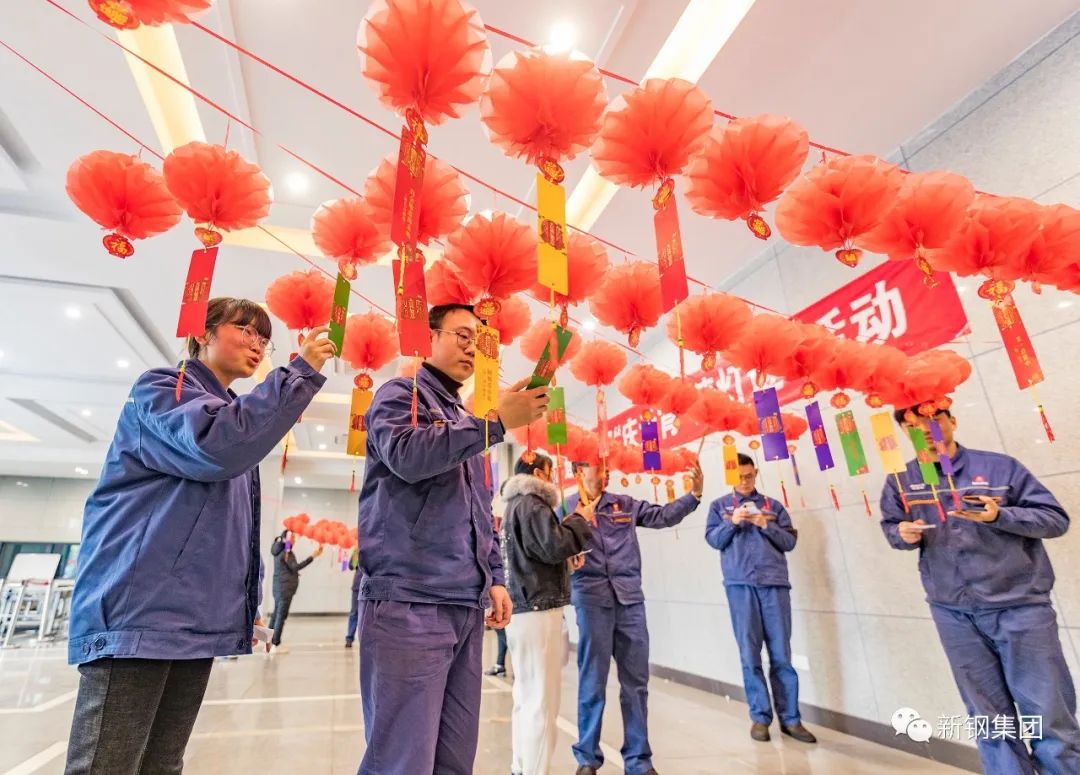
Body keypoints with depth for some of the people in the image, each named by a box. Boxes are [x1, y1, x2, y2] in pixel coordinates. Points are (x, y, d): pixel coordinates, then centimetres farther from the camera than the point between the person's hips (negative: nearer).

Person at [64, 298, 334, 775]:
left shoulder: (233, 415, 20)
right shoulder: (160, 388, -3)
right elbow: (216, 446, -27)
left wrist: (247, 600, 15)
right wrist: (301, 372, -22)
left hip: (199, 619, 8)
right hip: (139, 613, -8)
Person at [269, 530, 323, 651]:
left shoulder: (279, 551, 13)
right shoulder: (286, 552, -15)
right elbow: (295, 567, -23)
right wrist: (312, 556, -28)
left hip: (279, 587, 9)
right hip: (285, 587, -9)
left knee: (276, 614, 13)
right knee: (281, 615, -6)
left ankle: (269, 643, 17)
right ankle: (275, 645, -4)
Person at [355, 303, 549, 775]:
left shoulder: (467, 422, 21)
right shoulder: (400, 394, 1)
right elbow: (407, 455, -21)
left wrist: (494, 577, 12)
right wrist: (497, 421, -20)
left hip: (467, 607, 7)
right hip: (408, 604, -7)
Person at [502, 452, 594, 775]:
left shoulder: (516, 504, 19)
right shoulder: (531, 503, -13)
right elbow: (553, 546, -20)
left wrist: (568, 556, 12)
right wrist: (581, 519, -7)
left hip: (523, 608, 10)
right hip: (537, 610, -10)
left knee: (526, 696, 17)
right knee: (541, 701, -5)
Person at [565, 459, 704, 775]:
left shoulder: (625, 504, 11)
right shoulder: (567, 507, 2)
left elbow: (663, 515, 6)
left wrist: (694, 493, -4)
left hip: (630, 598, 4)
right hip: (591, 598, -3)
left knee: (636, 682, 10)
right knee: (593, 682, 6)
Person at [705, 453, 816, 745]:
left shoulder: (772, 505, 14)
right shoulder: (719, 505, 11)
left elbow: (790, 541, 8)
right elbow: (713, 540, 3)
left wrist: (766, 525, -9)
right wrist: (732, 523, -12)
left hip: (774, 582, 1)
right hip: (740, 583, -1)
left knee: (781, 652, 4)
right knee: (749, 653, 2)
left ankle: (790, 718, 13)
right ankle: (760, 716, 12)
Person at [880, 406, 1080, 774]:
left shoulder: (999, 466, -5)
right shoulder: (900, 482, 0)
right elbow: (891, 525, 13)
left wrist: (999, 515, -19)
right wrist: (903, 534, -10)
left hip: (1019, 606, -1)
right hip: (954, 615, 2)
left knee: (1050, 718, 8)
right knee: (989, 718, 14)